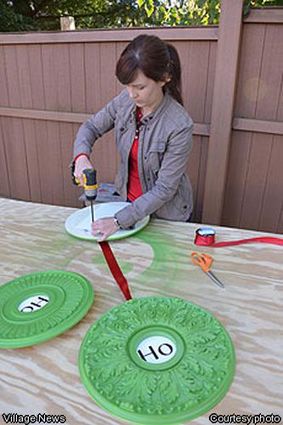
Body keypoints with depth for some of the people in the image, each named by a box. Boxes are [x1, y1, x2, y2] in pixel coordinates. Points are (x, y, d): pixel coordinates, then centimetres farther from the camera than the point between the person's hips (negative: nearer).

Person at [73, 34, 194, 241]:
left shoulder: (179, 126, -29)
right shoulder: (125, 101, -14)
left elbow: (165, 189, -26)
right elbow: (91, 127, 0)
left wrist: (119, 221, -26)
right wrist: (81, 156, -22)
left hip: (166, 214, -4)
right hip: (128, 201, 4)